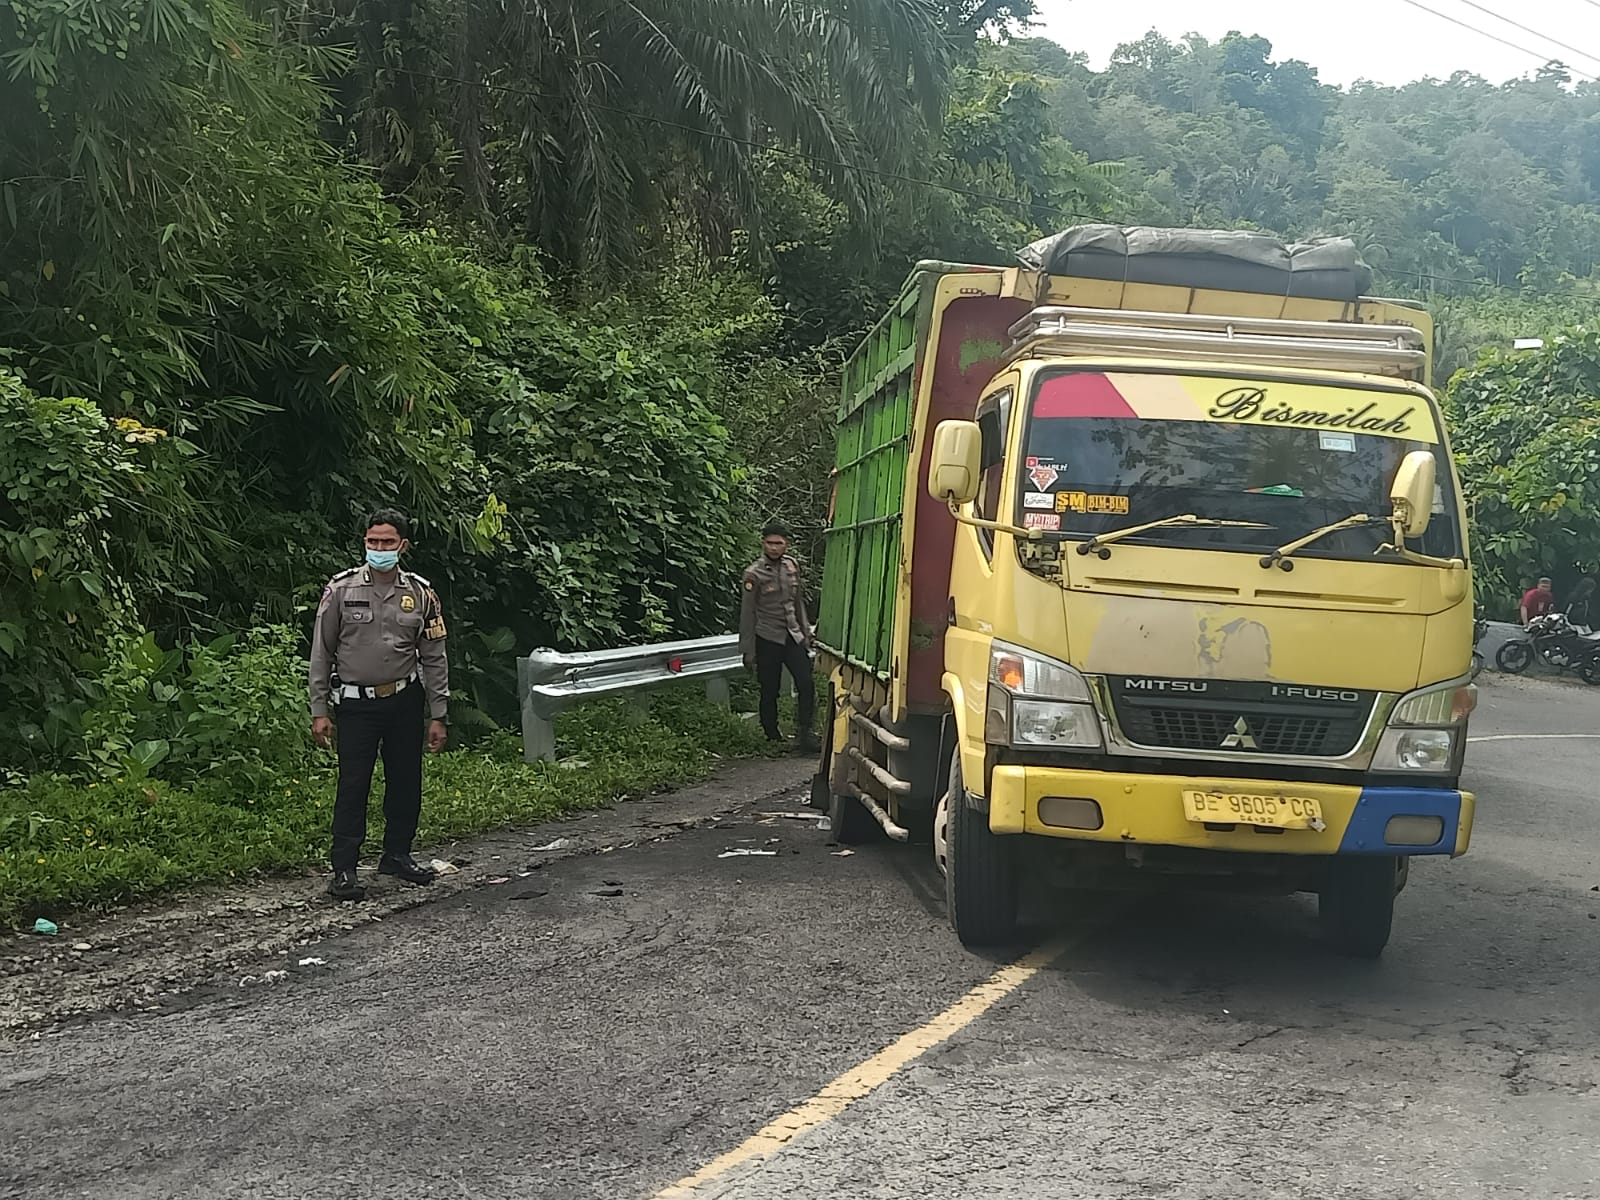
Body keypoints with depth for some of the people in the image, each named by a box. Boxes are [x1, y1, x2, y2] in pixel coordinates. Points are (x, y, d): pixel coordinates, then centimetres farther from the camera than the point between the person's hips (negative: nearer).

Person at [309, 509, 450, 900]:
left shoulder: (421, 594, 2)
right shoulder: (341, 589, -3)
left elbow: (434, 659, 7)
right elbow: (322, 652, 0)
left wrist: (438, 716, 4)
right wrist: (319, 710, -3)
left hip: (405, 702, 3)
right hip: (356, 703, -3)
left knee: (406, 781, 10)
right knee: (352, 785, -4)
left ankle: (397, 854, 27)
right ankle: (344, 869, 3)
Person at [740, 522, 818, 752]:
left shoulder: (792, 566, 6)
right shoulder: (754, 573, -9)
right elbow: (747, 613, -6)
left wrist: (805, 632, 17)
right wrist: (748, 651, -6)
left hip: (793, 636, 4)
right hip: (767, 639, -4)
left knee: (806, 684, -7)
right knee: (770, 691, 4)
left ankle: (805, 733, 1)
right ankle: (773, 737, 17)